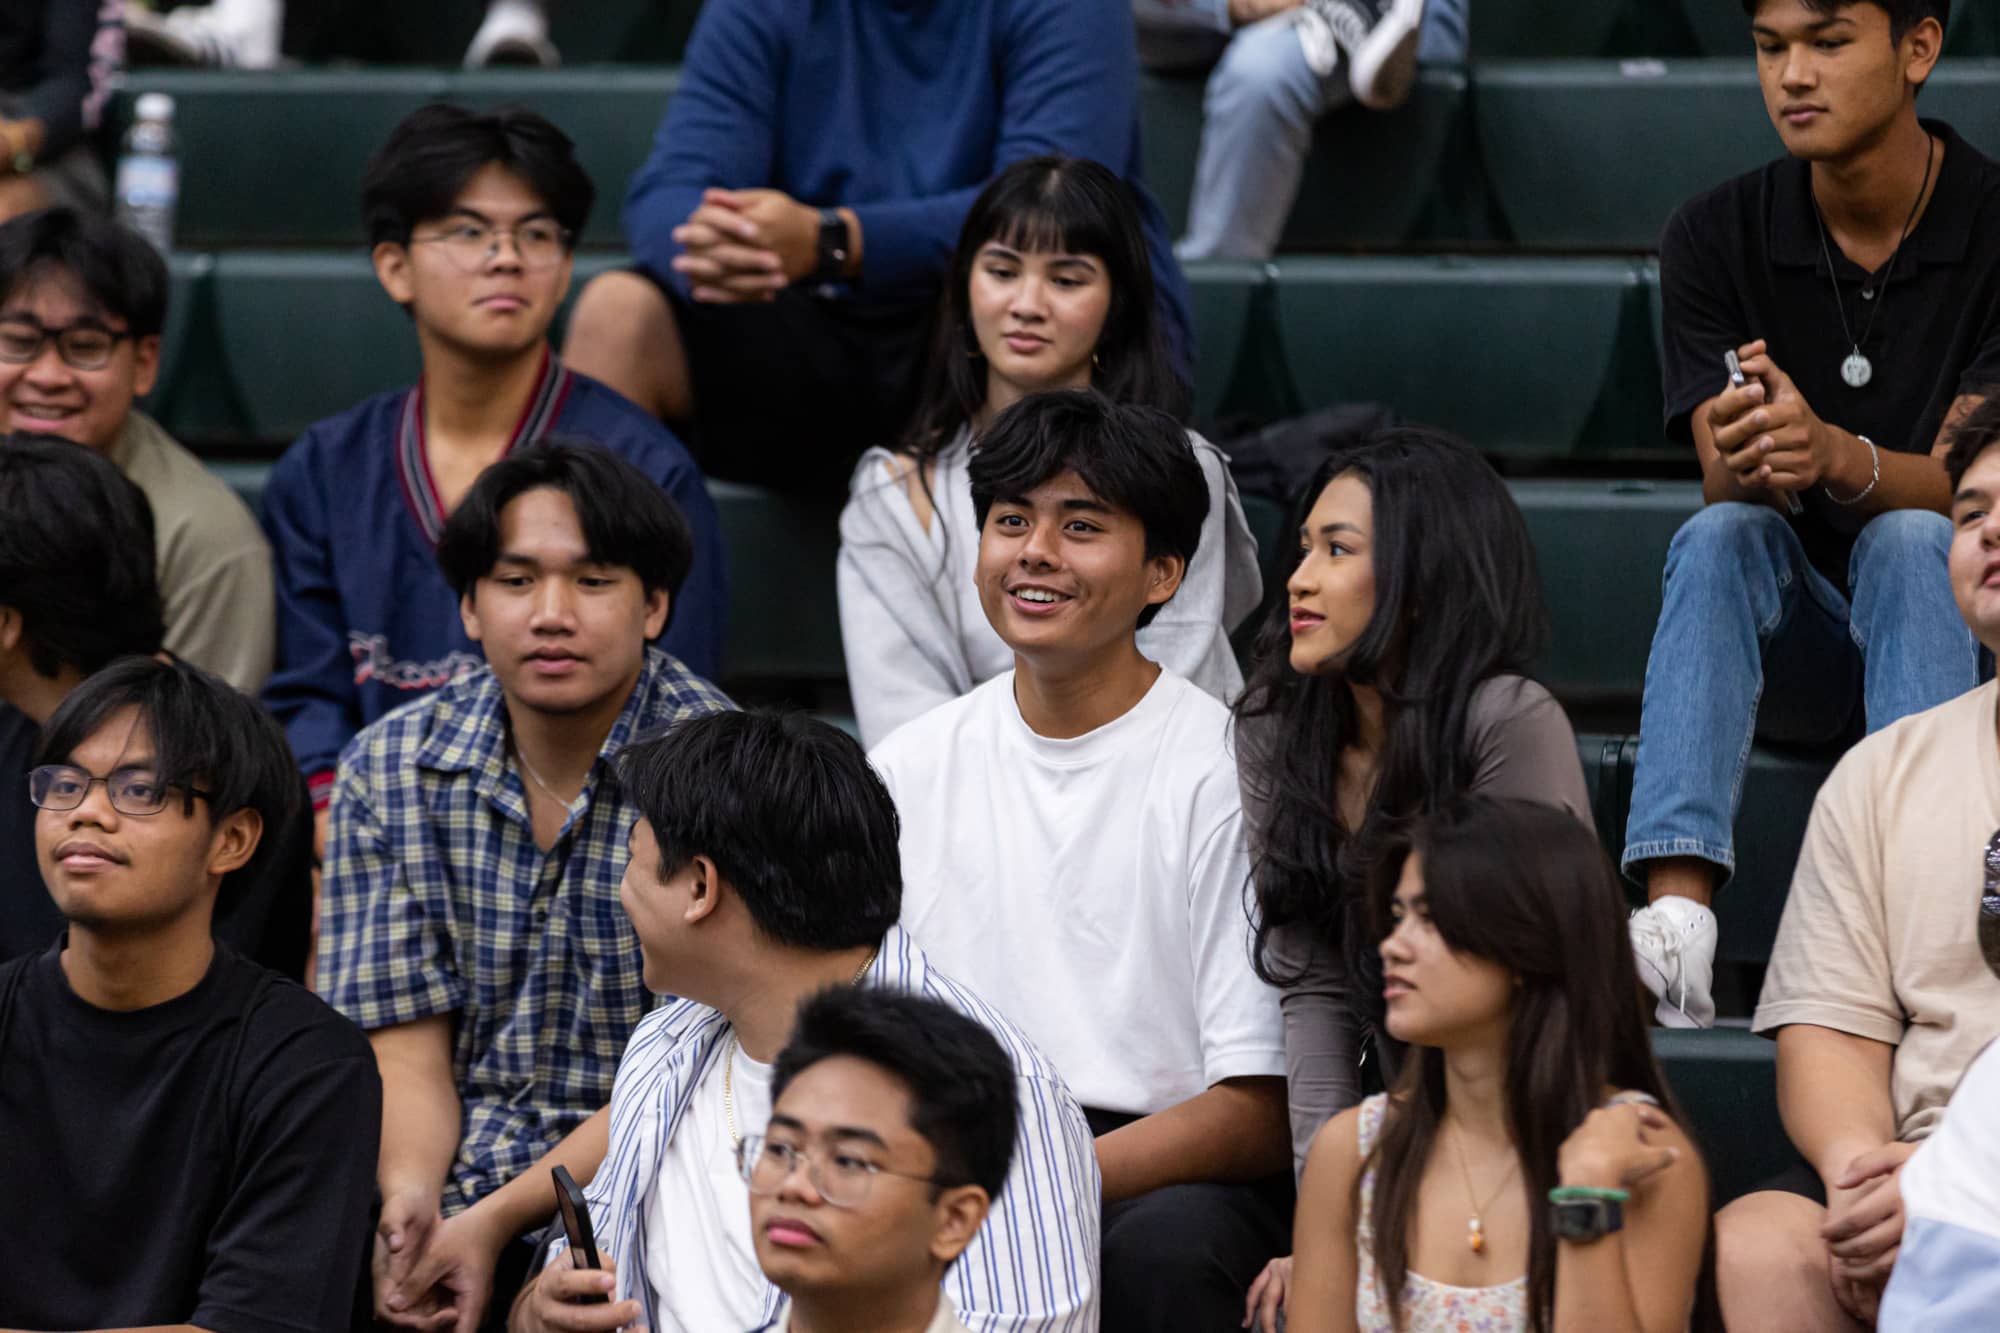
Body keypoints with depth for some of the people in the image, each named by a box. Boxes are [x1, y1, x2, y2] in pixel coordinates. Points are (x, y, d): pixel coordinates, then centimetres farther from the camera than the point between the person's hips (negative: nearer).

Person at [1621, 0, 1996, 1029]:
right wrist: (1743, 468, -35)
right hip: (1790, 643, 2)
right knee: (1716, 537, -29)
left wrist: (1836, 456, -39)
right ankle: (1676, 928, -48)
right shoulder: (1717, 239, -2)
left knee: (1910, 538, -33)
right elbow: (1727, 494, -9)